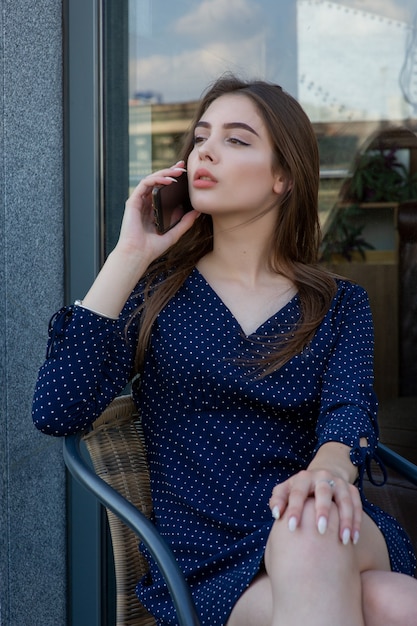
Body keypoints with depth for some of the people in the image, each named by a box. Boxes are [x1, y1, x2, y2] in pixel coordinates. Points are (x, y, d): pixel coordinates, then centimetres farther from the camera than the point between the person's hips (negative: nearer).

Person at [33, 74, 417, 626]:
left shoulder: (342, 306, 11)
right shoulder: (156, 294, 8)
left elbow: (350, 411, -8)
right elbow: (56, 411, -6)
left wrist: (328, 470, -34)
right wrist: (129, 255, -5)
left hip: (338, 539, 3)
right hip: (209, 564, -2)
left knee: (309, 526, -35)